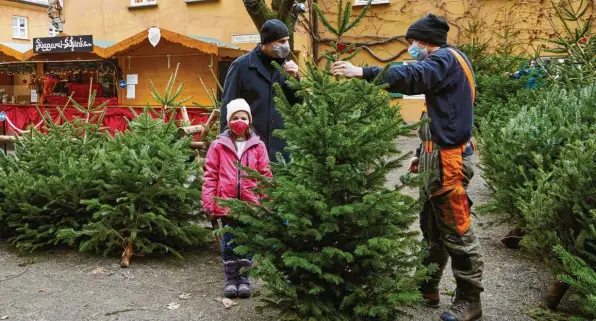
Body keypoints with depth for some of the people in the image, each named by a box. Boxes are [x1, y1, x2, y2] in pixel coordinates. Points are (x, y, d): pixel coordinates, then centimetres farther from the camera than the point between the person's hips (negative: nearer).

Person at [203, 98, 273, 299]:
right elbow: (211, 175, 0)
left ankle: (244, 279, 22)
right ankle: (231, 279, 22)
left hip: (251, 205, 1)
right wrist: (208, 202, -6)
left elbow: (265, 175, 4)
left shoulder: (258, 146, 3)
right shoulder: (219, 145, 0)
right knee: (229, 244, 9)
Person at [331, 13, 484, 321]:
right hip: (438, 156, 10)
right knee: (431, 226, 15)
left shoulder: (447, 58, -10)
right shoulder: (443, 63, 20)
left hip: (448, 159, -10)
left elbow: (413, 77, -29)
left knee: (456, 230, -3)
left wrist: (363, 72, -31)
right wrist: (423, 153, 21)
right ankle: (427, 288, 25)